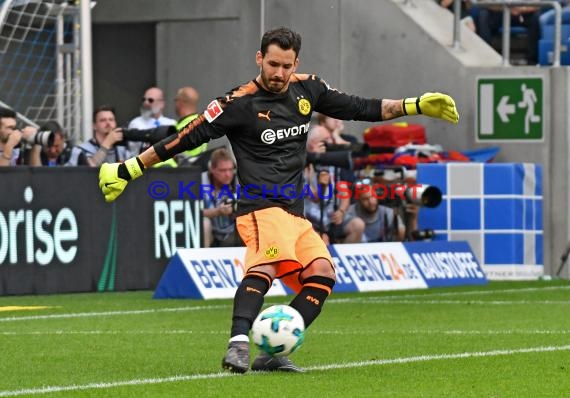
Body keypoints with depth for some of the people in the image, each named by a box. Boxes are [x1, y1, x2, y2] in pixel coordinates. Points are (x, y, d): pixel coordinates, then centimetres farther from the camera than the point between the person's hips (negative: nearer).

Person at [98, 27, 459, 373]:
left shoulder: (307, 89, 12)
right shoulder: (239, 103, -5)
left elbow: (358, 108, 22)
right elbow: (187, 138, -2)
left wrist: (417, 106, 20)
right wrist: (126, 171, -2)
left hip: (296, 215, 7)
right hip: (262, 208, -7)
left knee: (321, 273, -16)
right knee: (267, 264, -35)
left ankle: (273, 354, -16)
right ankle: (239, 345, -52)